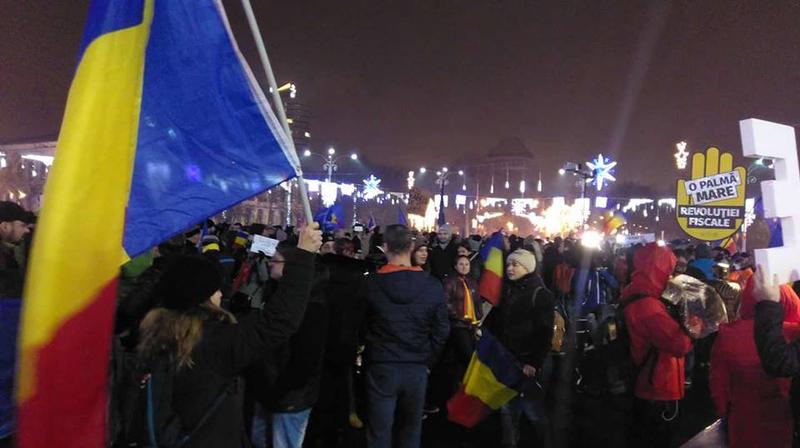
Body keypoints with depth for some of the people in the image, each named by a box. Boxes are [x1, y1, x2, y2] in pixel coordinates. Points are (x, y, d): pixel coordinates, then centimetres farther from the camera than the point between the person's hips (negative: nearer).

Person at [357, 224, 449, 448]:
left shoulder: (370, 283, -11)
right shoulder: (433, 286, -8)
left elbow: (359, 327, -3)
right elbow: (441, 331, -3)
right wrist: (427, 360, 11)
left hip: (380, 367, -1)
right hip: (417, 368, 2)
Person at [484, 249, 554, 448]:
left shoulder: (541, 294, -7)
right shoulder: (507, 291, 11)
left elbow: (544, 333, -14)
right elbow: (494, 323, 13)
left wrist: (534, 363, -20)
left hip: (529, 362, -5)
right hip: (506, 360, 5)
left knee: (533, 409, 5)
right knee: (507, 408, 11)